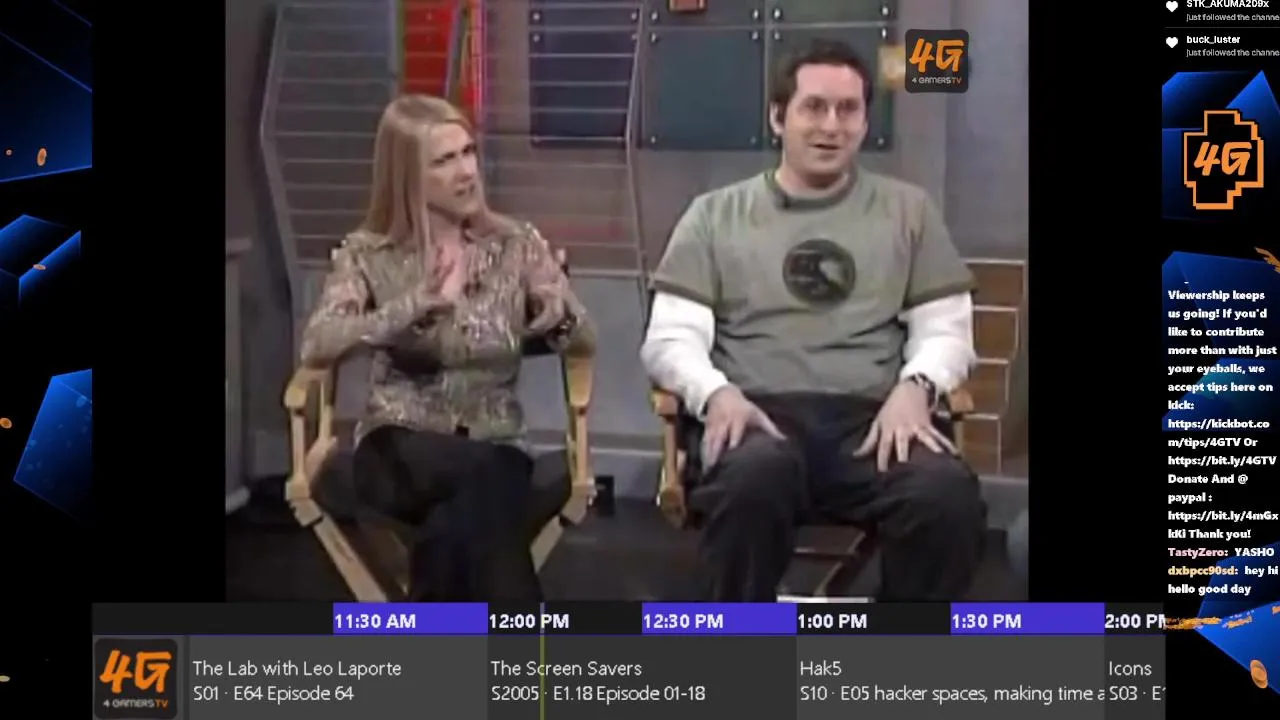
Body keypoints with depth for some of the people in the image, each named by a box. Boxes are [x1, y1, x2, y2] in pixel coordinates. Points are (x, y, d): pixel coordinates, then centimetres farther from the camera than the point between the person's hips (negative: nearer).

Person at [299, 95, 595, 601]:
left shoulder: (517, 245, 6)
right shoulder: (368, 254, 1)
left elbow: (584, 342, 3)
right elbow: (316, 345, -15)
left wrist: (559, 313, -23)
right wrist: (415, 306, -31)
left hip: (494, 451, 1)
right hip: (400, 452, -1)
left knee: (463, 523, -35)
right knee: (489, 476, -35)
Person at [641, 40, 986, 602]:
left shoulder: (908, 210, 20)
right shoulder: (716, 214, 16)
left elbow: (946, 329, 16)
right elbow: (670, 337, 9)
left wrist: (915, 387, -8)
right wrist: (717, 393, -14)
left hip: (872, 418, 1)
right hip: (758, 414, -1)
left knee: (947, 494, -33)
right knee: (755, 475, -39)